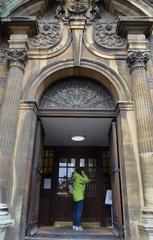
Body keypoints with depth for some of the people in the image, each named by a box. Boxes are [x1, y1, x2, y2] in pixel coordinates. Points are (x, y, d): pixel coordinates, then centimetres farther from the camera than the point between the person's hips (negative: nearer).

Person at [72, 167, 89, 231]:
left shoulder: (75, 177, 13)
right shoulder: (79, 177, -15)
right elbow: (87, 180, -14)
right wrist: (83, 174, -7)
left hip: (75, 197, 9)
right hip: (79, 197, -9)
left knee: (75, 211, 12)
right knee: (79, 211, -5)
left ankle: (74, 225, 16)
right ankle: (77, 226, -3)